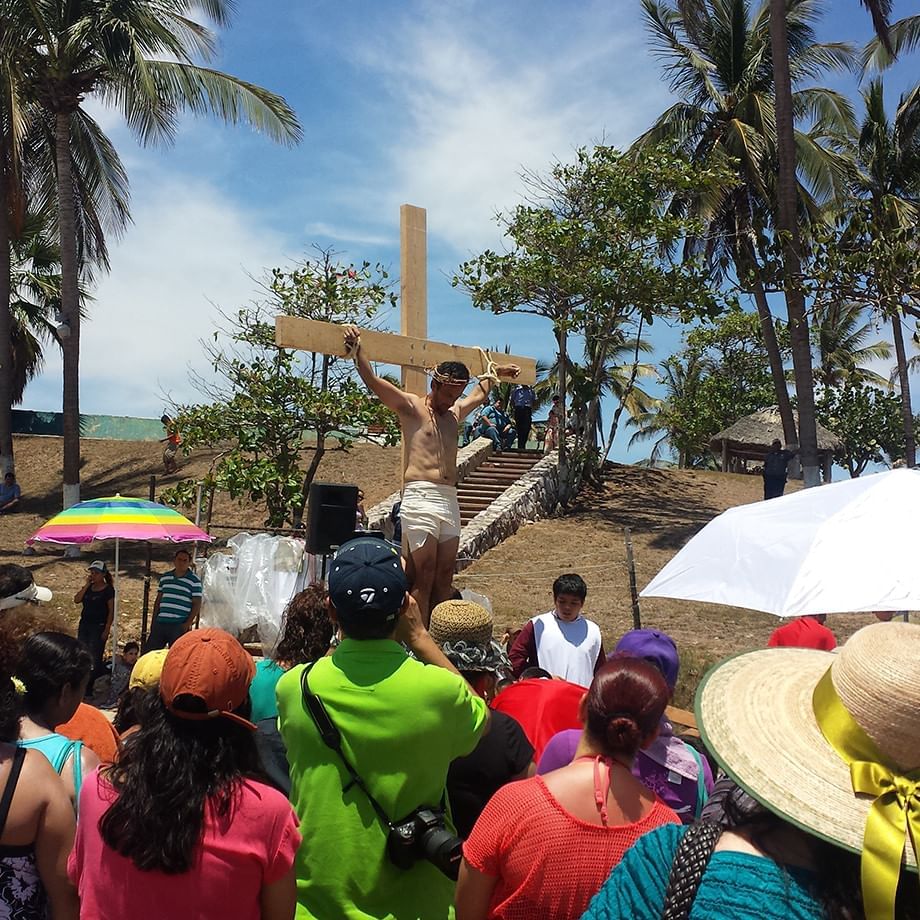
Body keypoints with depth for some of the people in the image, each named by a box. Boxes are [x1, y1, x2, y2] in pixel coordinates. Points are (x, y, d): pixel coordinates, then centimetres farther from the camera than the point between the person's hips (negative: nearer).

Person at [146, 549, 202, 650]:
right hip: (160, 623, 5)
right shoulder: (164, 577, 13)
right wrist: (154, 620, 12)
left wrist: (188, 624, -10)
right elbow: (158, 600, 18)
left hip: (179, 626, -5)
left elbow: (197, 604, -3)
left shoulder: (194, 581, -1)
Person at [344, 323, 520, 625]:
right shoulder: (411, 406, 3)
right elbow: (372, 380, -7)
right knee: (424, 578, -11)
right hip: (420, 498, -7)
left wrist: (494, 372, 55)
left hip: (450, 501, 7)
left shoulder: (455, 412, 22)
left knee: (444, 577, 4)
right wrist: (356, 348, -16)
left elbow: (479, 394, 44)